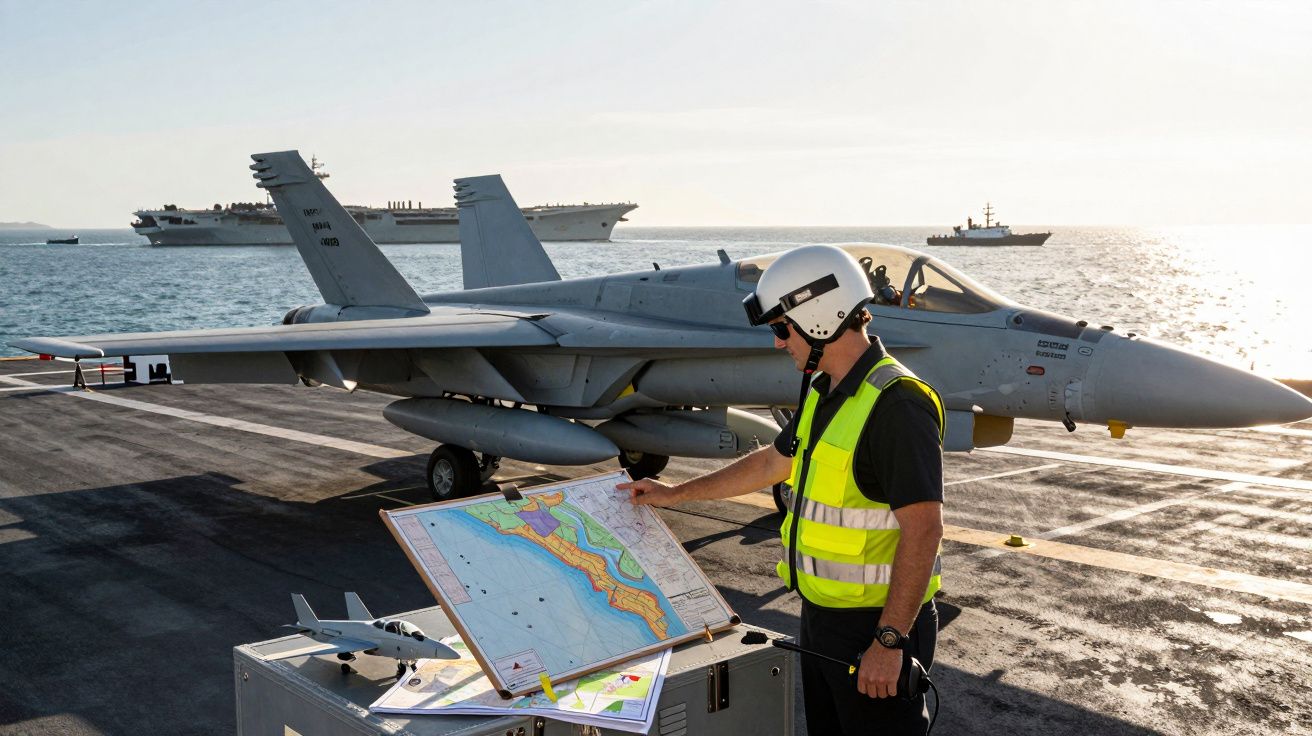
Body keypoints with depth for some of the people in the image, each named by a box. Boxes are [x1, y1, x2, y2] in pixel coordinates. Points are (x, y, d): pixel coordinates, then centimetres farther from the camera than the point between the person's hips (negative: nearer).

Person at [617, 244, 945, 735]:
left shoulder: (896, 404, -22)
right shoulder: (825, 395, 8)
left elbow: (923, 530, -25)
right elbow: (774, 462, 22)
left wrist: (889, 642, -25)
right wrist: (674, 495, 27)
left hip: (876, 626, -9)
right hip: (820, 616, 9)